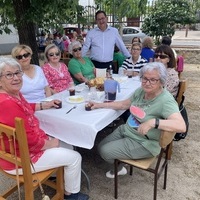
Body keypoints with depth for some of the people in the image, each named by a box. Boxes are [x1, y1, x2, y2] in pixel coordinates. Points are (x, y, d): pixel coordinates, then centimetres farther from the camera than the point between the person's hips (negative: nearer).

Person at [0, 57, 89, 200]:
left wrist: (45, 105, 13)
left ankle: (59, 175, 40)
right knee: (74, 157, -3)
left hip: (23, 145, 10)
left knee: (68, 146, 20)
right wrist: (50, 143, -13)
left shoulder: (14, 94, -1)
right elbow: (30, 140, -29)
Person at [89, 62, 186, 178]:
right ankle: (118, 166, 39)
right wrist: (100, 105, 8)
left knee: (105, 151, -7)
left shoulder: (166, 101, -26)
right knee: (101, 147, 10)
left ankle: (119, 169, 27)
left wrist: (153, 122, -48)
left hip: (144, 143, -7)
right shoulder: (141, 91, -5)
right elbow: (124, 104, 10)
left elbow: (181, 126, -38)